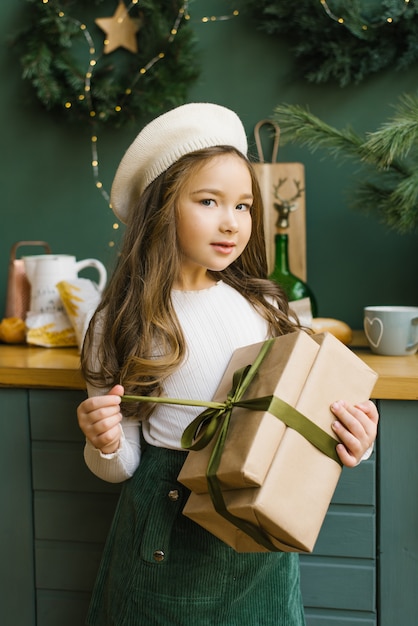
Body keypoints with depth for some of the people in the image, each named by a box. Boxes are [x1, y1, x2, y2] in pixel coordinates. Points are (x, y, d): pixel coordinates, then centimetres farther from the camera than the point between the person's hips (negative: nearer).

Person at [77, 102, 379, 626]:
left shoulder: (265, 308, -2)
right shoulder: (123, 322, -8)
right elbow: (122, 464, -4)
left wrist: (351, 441, -17)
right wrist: (107, 446, -26)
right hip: (164, 531, -1)